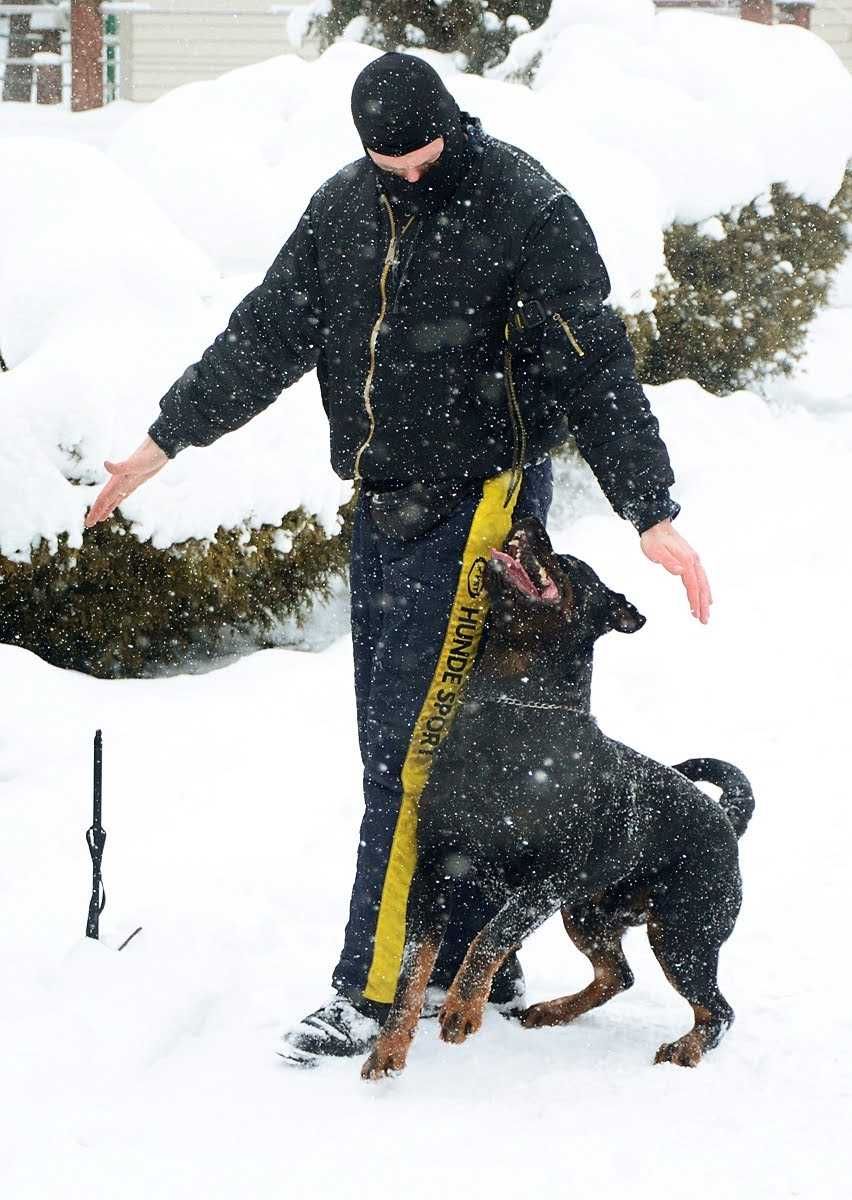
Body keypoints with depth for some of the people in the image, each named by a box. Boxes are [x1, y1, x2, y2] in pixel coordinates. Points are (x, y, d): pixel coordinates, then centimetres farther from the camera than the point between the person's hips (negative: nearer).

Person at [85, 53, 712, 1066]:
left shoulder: (527, 210, -12)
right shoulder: (346, 206, 7)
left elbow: (595, 368, -14)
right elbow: (268, 333, 13)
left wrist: (651, 512, -18)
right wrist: (167, 439, 14)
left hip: (479, 505, -7)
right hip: (383, 511, 7)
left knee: (414, 750, -10)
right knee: (407, 746, 8)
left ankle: (371, 991, -8)